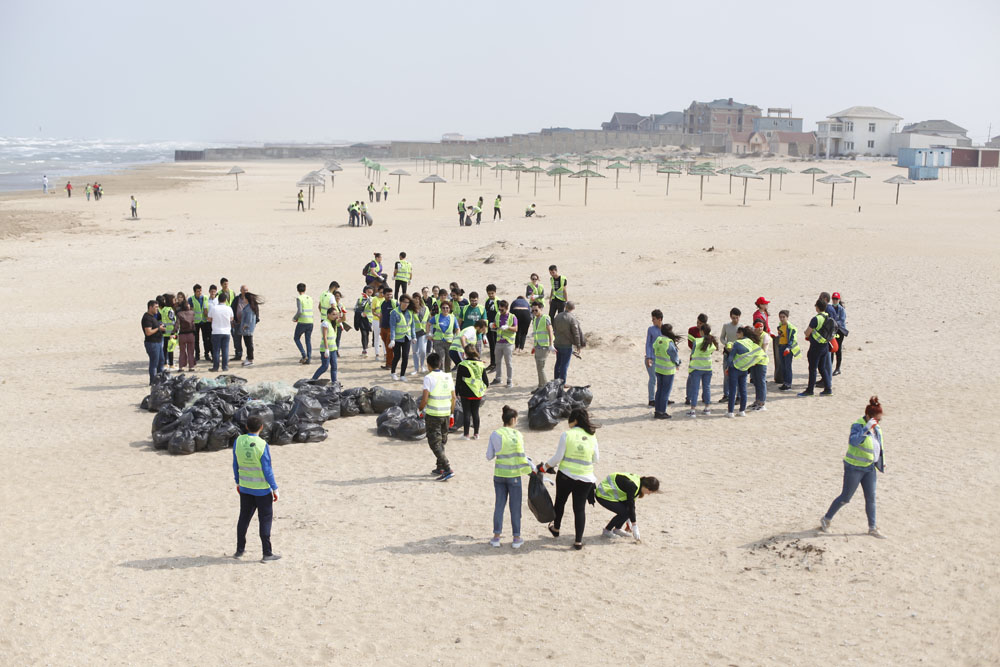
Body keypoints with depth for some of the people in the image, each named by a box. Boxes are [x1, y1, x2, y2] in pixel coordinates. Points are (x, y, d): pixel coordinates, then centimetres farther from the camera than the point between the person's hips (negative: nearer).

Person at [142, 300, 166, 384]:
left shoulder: (152, 316, 14)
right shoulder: (147, 318, -18)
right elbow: (148, 332, -25)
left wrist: (161, 328, 9)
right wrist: (159, 328, -15)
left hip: (158, 342, 10)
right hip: (152, 343, -10)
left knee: (161, 360, 17)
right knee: (154, 362, -4)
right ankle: (153, 382, 3)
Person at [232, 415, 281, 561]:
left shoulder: (238, 441, -6)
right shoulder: (262, 445, -20)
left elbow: (235, 464, 3)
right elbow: (267, 470, -16)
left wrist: (238, 482, 17)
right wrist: (275, 489, -7)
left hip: (245, 488, 5)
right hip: (262, 489, -5)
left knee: (244, 518, 16)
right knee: (265, 519, 4)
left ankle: (240, 550, 24)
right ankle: (267, 553, 7)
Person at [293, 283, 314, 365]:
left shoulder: (299, 298, -10)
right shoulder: (310, 298, 11)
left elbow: (299, 311, -19)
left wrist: (294, 318, -1)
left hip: (302, 322, -5)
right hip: (310, 322, 5)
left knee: (296, 338, 11)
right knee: (308, 340, 9)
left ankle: (304, 355, -3)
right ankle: (308, 358, 5)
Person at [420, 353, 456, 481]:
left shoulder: (429, 378, -12)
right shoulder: (448, 377, 6)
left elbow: (425, 399, -16)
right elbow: (453, 397, 8)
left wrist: (421, 410, 2)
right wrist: (451, 414, 17)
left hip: (433, 414, -6)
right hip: (446, 413, 6)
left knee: (435, 443, -2)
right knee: (442, 441, 20)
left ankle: (448, 469, -12)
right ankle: (440, 468, 27)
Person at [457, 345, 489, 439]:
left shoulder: (462, 365, -10)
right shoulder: (481, 364, 0)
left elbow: (458, 380, -6)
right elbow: (485, 379, 7)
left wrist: (457, 392, 4)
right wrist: (485, 388, 26)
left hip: (466, 393, -3)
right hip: (478, 393, 3)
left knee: (466, 413, 4)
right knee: (475, 413, 12)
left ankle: (466, 434, 7)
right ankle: (476, 433, 16)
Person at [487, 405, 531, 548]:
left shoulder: (495, 434, -2)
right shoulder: (517, 435, -11)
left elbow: (489, 456, 3)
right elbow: (522, 457, -12)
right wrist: (531, 469, -1)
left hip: (499, 475, 3)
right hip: (514, 475, -3)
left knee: (499, 505, 13)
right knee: (515, 507, 7)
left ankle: (496, 537, 14)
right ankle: (516, 538, 14)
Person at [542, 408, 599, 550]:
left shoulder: (567, 435, -11)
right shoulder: (592, 437, -1)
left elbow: (558, 457, -10)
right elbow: (595, 459, 7)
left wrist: (544, 467, 3)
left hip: (565, 476, -2)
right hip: (585, 479, 2)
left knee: (560, 501, 22)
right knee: (580, 508, 8)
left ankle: (556, 529, 41)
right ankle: (578, 541, 6)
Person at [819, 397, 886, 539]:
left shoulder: (876, 427, 5)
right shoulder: (858, 426, -19)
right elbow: (854, 441, -38)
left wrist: (879, 467, 20)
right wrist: (866, 428, -43)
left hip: (869, 468, 7)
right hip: (854, 467, -7)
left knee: (871, 498, 7)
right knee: (845, 497, 2)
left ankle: (872, 527, 19)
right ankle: (826, 519, 19)